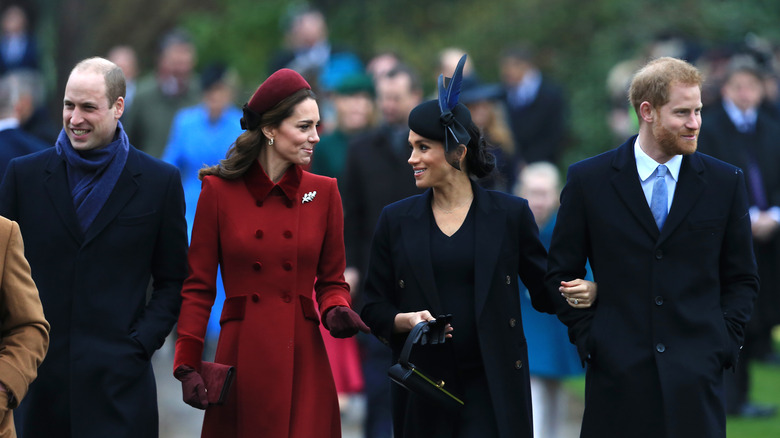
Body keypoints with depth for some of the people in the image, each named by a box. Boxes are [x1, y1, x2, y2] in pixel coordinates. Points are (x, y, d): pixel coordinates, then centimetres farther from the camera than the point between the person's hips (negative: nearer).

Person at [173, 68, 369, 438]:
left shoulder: (323, 192, 7)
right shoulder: (219, 191, 0)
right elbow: (198, 287, 2)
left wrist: (335, 311, -8)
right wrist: (188, 366, -6)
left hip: (303, 358, 2)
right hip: (242, 360, -2)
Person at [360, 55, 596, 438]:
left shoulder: (509, 215, 3)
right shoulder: (396, 220, 8)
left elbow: (545, 290, 7)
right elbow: (373, 308, 9)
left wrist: (585, 292, -14)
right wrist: (406, 320, -12)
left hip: (491, 388, -2)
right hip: (422, 391, 2)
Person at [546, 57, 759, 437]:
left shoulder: (725, 182, 7)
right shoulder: (588, 180, 3)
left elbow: (742, 278, 13)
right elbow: (562, 273, 9)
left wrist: (723, 342, 1)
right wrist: (588, 339, 0)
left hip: (695, 377, 1)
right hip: (617, 374, -1)